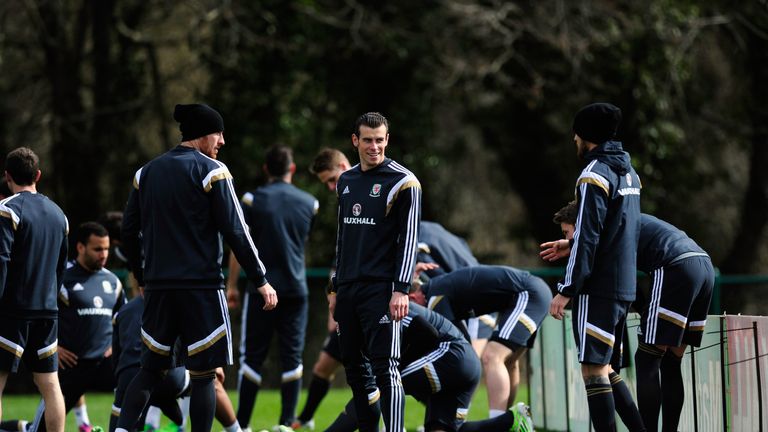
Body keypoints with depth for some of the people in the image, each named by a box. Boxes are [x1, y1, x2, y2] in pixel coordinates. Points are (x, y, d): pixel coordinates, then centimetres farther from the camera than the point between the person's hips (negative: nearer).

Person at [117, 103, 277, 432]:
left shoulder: (146, 172, 11)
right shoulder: (211, 171, -6)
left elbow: (129, 231, 14)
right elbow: (235, 231, -9)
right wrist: (260, 281, -3)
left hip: (158, 288, 6)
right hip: (201, 287, -5)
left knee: (150, 369, 12)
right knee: (203, 374, -1)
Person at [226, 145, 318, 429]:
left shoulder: (252, 200, -3)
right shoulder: (309, 203, 6)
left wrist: (231, 284, 7)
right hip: (296, 289, 2)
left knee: (252, 357, 3)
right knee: (292, 357, 5)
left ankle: (242, 423, 2)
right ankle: (287, 422, 1)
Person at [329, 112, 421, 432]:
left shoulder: (401, 182, -5)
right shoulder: (346, 181, 15)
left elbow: (408, 239, -9)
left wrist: (401, 289, -16)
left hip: (380, 289, -7)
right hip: (348, 290, 7)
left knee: (385, 368, -13)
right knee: (355, 368, 8)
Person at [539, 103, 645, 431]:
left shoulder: (595, 176, -12)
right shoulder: (628, 173, 15)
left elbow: (588, 238, -17)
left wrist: (566, 290, -14)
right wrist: (572, 246, 23)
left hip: (597, 290, -9)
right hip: (624, 286, 9)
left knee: (594, 371, -9)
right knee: (606, 371, 14)